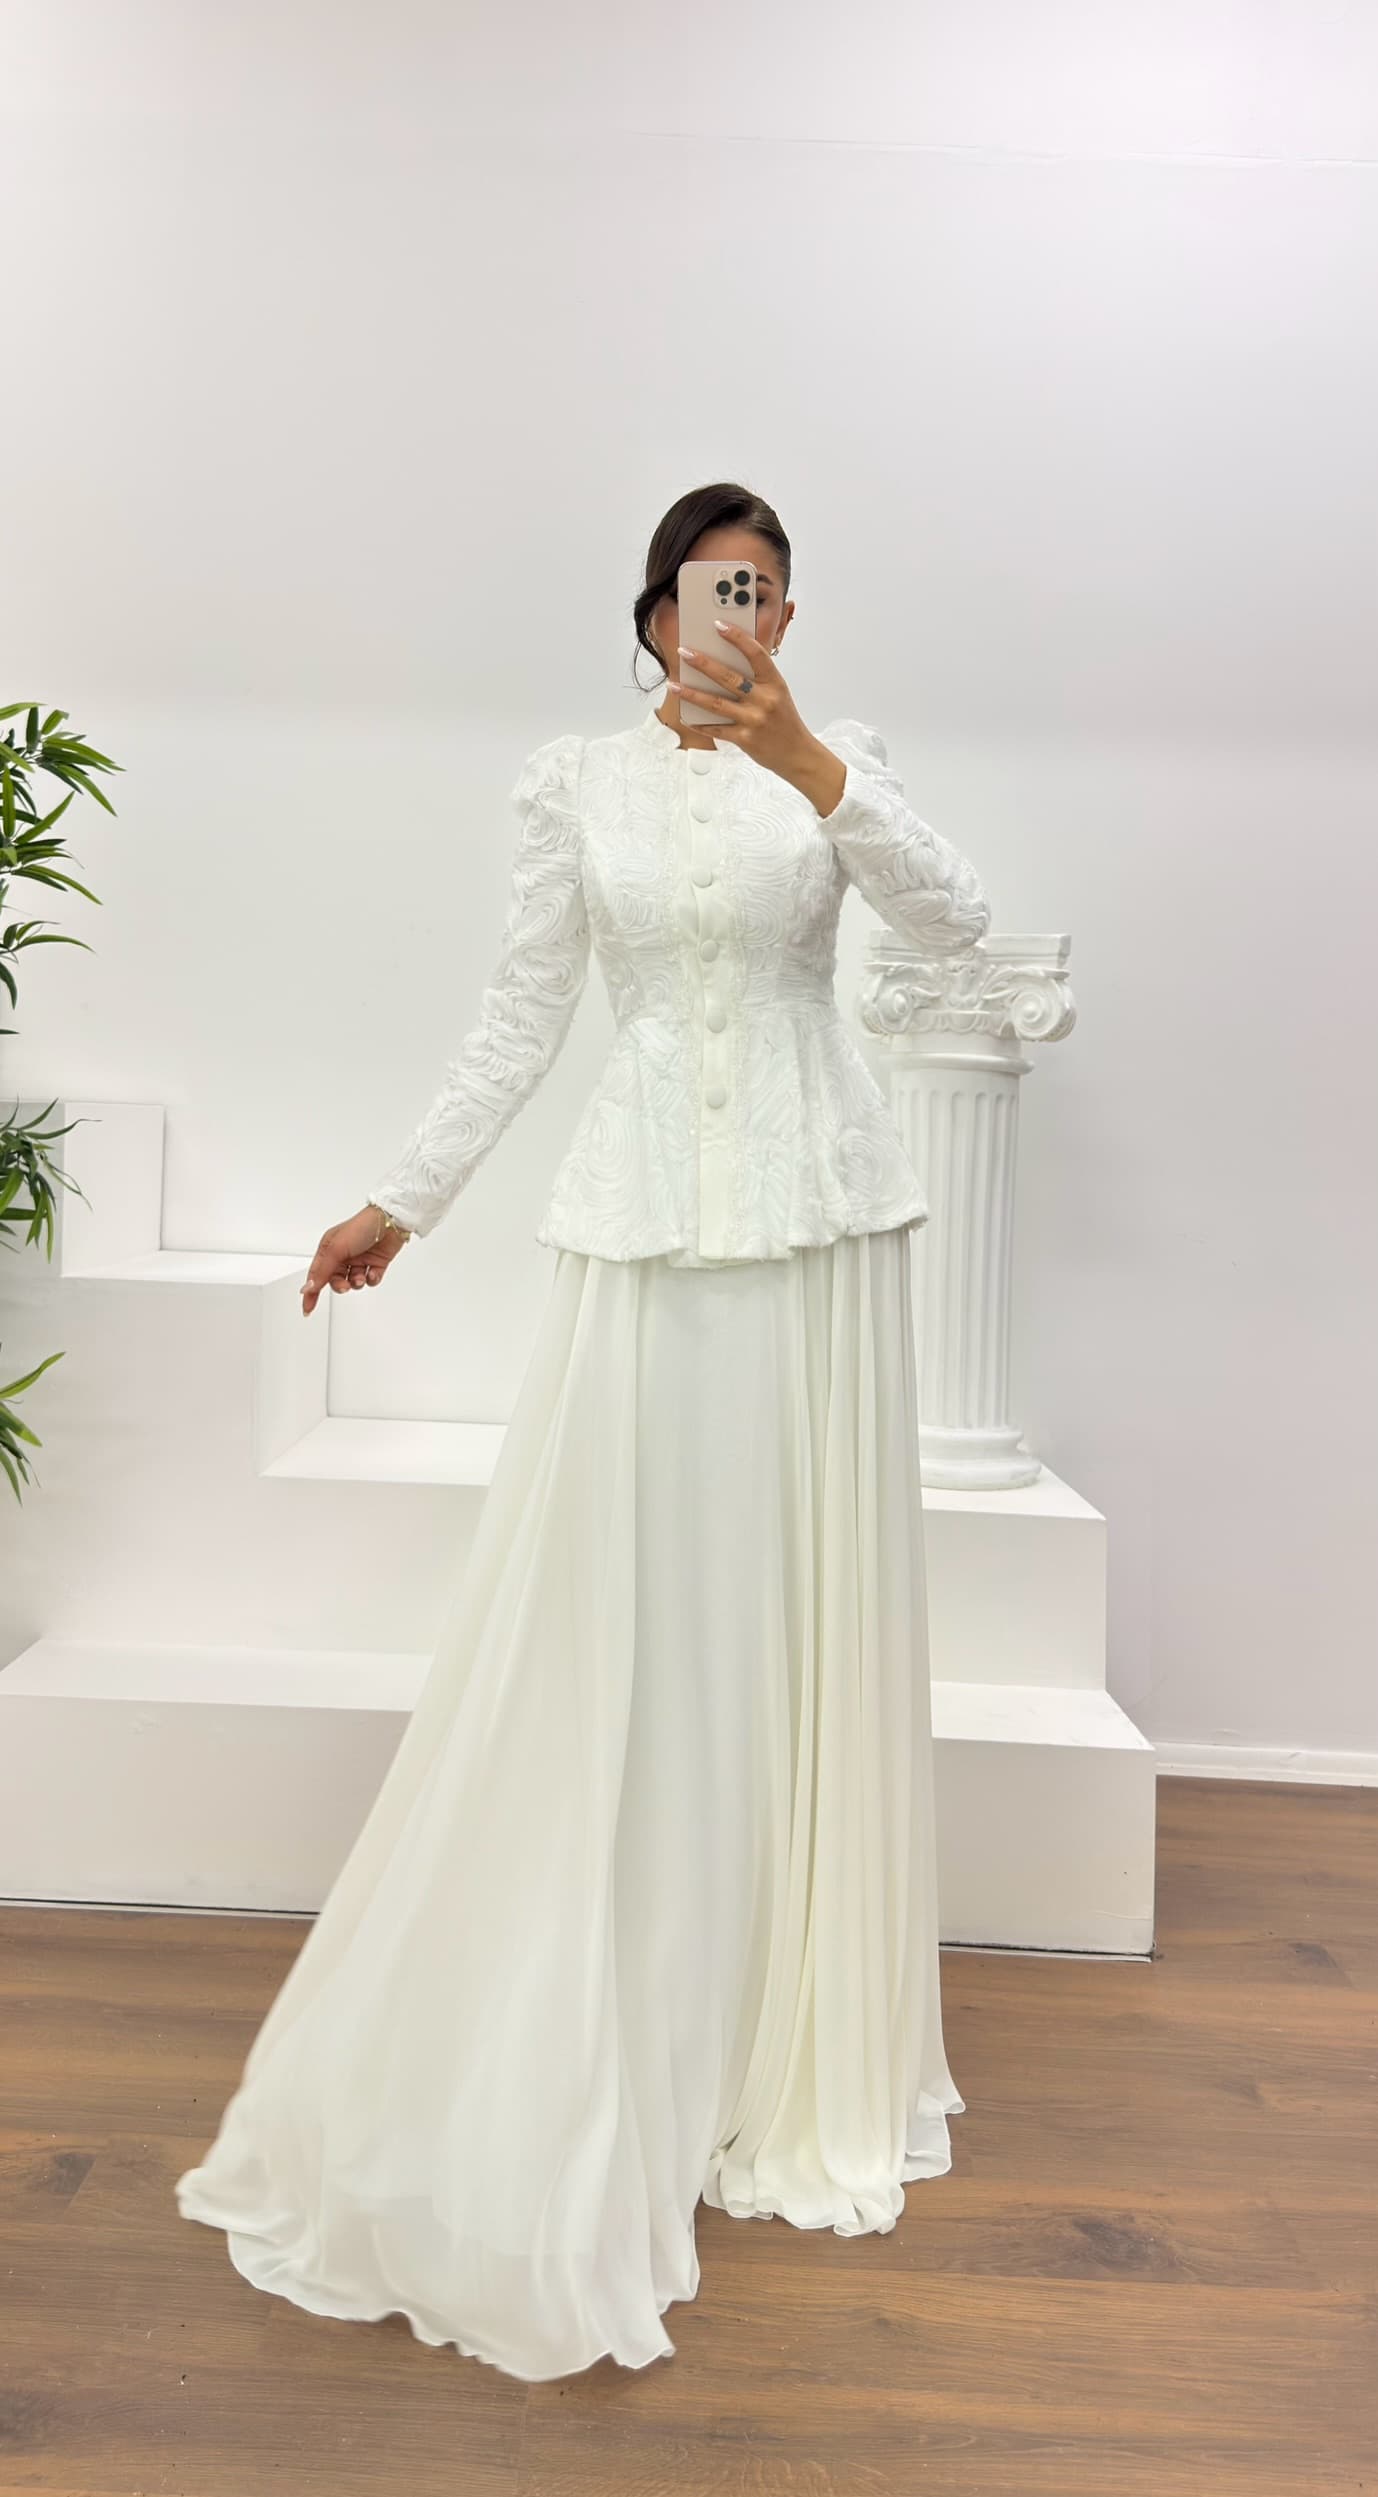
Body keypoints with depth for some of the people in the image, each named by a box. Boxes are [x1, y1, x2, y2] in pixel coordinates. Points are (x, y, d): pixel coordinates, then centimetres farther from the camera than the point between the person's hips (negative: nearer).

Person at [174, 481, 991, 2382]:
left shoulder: (833, 764, 10)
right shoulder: (572, 784, 9)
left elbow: (957, 921, -7)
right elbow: (522, 1016, 8)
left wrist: (801, 757, -18)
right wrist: (400, 1200, 5)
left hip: (819, 1215, 1)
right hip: (645, 1223, 0)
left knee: (812, 1612, 6)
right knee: (611, 1609, 0)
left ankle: (802, 2056, 26)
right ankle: (603, 2060, 21)